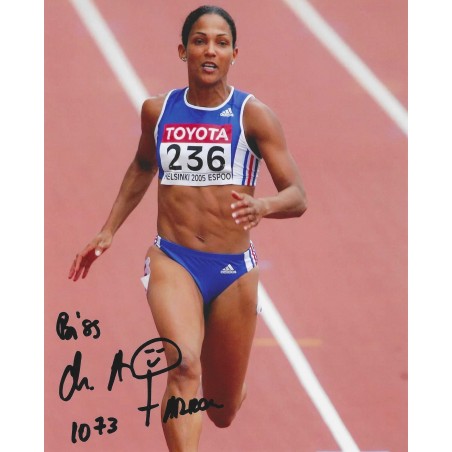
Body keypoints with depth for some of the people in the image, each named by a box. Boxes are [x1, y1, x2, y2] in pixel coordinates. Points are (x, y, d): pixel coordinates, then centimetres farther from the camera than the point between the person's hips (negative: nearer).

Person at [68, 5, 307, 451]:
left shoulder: (253, 115, -6)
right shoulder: (157, 110, 4)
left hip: (234, 269, 0)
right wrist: (108, 231, 23)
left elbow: (297, 197, -10)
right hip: (172, 262, 0)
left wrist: (262, 206, -31)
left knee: (223, 412, 14)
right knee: (185, 367, -29)